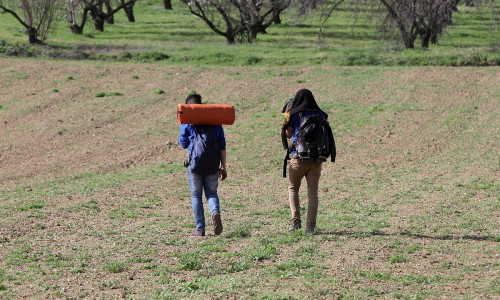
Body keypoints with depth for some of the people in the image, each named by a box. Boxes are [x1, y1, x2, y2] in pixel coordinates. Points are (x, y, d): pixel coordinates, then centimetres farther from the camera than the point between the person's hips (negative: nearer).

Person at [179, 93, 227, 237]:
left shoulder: (187, 122, -2)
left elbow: (183, 144, 6)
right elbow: (222, 145, 6)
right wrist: (223, 166, 10)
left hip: (195, 164, -2)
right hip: (212, 165, 2)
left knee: (196, 195, 7)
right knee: (212, 193, 13)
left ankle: (200, 229, 5)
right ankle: (215, 212, -19)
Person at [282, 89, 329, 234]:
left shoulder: (294, 115, -3)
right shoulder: (321, 115, 6)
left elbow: (288, 135, 8)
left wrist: (286, 116, 16)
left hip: (299, 157, -2)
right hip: (316, 159, 2)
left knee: (293, 188, 15)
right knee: (313, 192, 6)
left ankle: (296, 220, 1)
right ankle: (310, 226, -2)